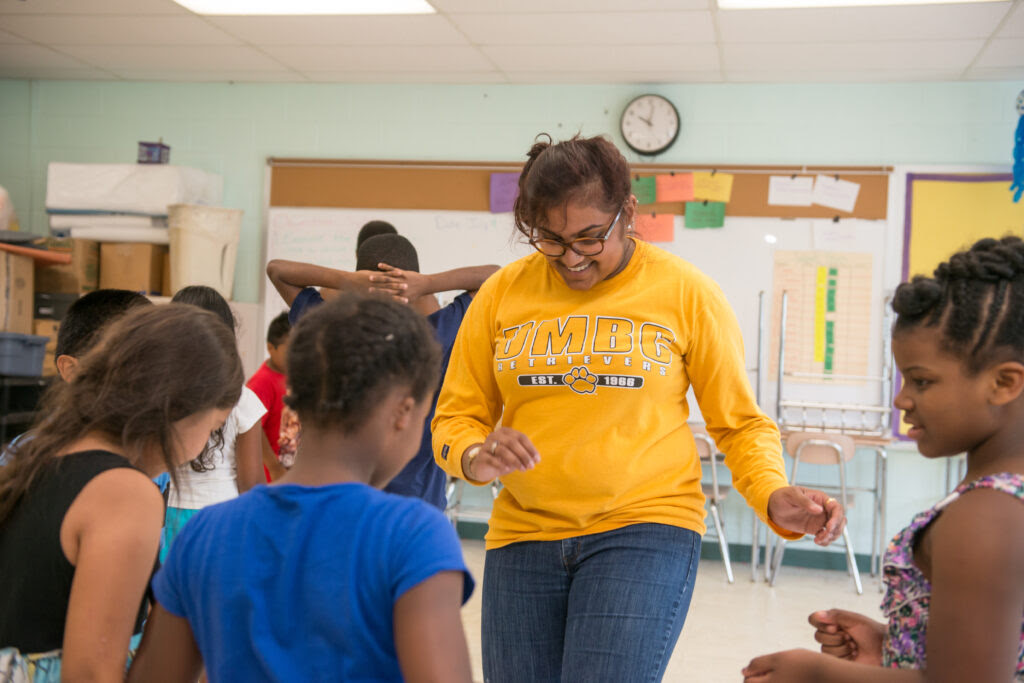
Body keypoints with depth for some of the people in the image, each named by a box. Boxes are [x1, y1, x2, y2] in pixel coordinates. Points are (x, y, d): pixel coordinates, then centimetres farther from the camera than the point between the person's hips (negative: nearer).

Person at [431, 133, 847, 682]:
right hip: (523, 535, 3)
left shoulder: (685, 292, -2)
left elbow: (740, 423, 5)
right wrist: (475, 459, -14)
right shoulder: (502, 293, 3)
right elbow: (455, 416, 9)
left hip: (645, 532, -3)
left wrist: (773, 497, -14)